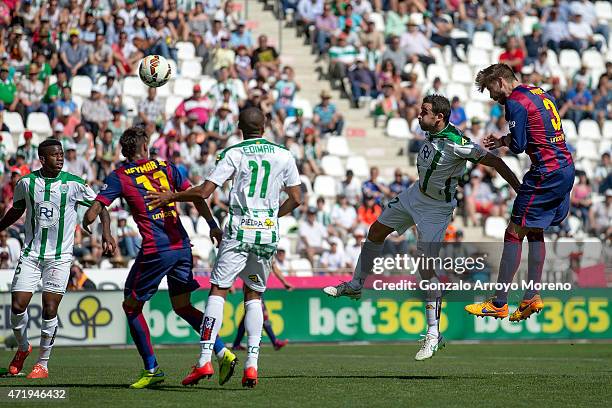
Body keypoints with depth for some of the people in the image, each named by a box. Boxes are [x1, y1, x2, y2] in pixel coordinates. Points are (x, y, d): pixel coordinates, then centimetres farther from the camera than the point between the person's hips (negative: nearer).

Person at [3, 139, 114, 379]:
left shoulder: (73, 184, -5)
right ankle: (23, 348, 23)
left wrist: (106, 233, -12)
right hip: (30, 254, 2)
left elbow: (99, 206, 2)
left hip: (59, 257, -2)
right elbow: (16, 211, 20)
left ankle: (43, 363, 6)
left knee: (49, 309, -8)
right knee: (18, 306, -5)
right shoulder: (26, 183, 1)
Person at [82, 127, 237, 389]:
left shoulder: (119, 177, 1)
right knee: (182, 306, 17)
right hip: (182, 245, 5)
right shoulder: (166, 168, 12)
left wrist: (87, 223, 19)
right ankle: (223, 353, 3)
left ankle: (151, 370, 8)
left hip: (155, 250, -5)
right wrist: (212, 225, 10)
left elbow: (92, 213, -3)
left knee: (131, 306, 11)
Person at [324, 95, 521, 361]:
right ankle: (356, 286, 37)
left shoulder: (456, 144, -29)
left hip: (437, 208, -8)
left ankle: (434, 334, -6)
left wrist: (521, 190, -26)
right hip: (416, 194, 8)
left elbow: (494, 162, -26)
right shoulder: (432, 135, -7)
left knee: (426, 268, -13)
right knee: (376, 232, 17)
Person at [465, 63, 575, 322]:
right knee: (535, 232, 17)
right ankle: (532, 298, 17)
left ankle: (499, 304, -2)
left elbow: (518, 146, -15)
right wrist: (502, 141, 16)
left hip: (546, 173, -9)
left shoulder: (515, 102, -11)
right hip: (565, 167, 9)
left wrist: (502, 141, 7)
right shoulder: (540, 94, 17)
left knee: (514, 234, -4)